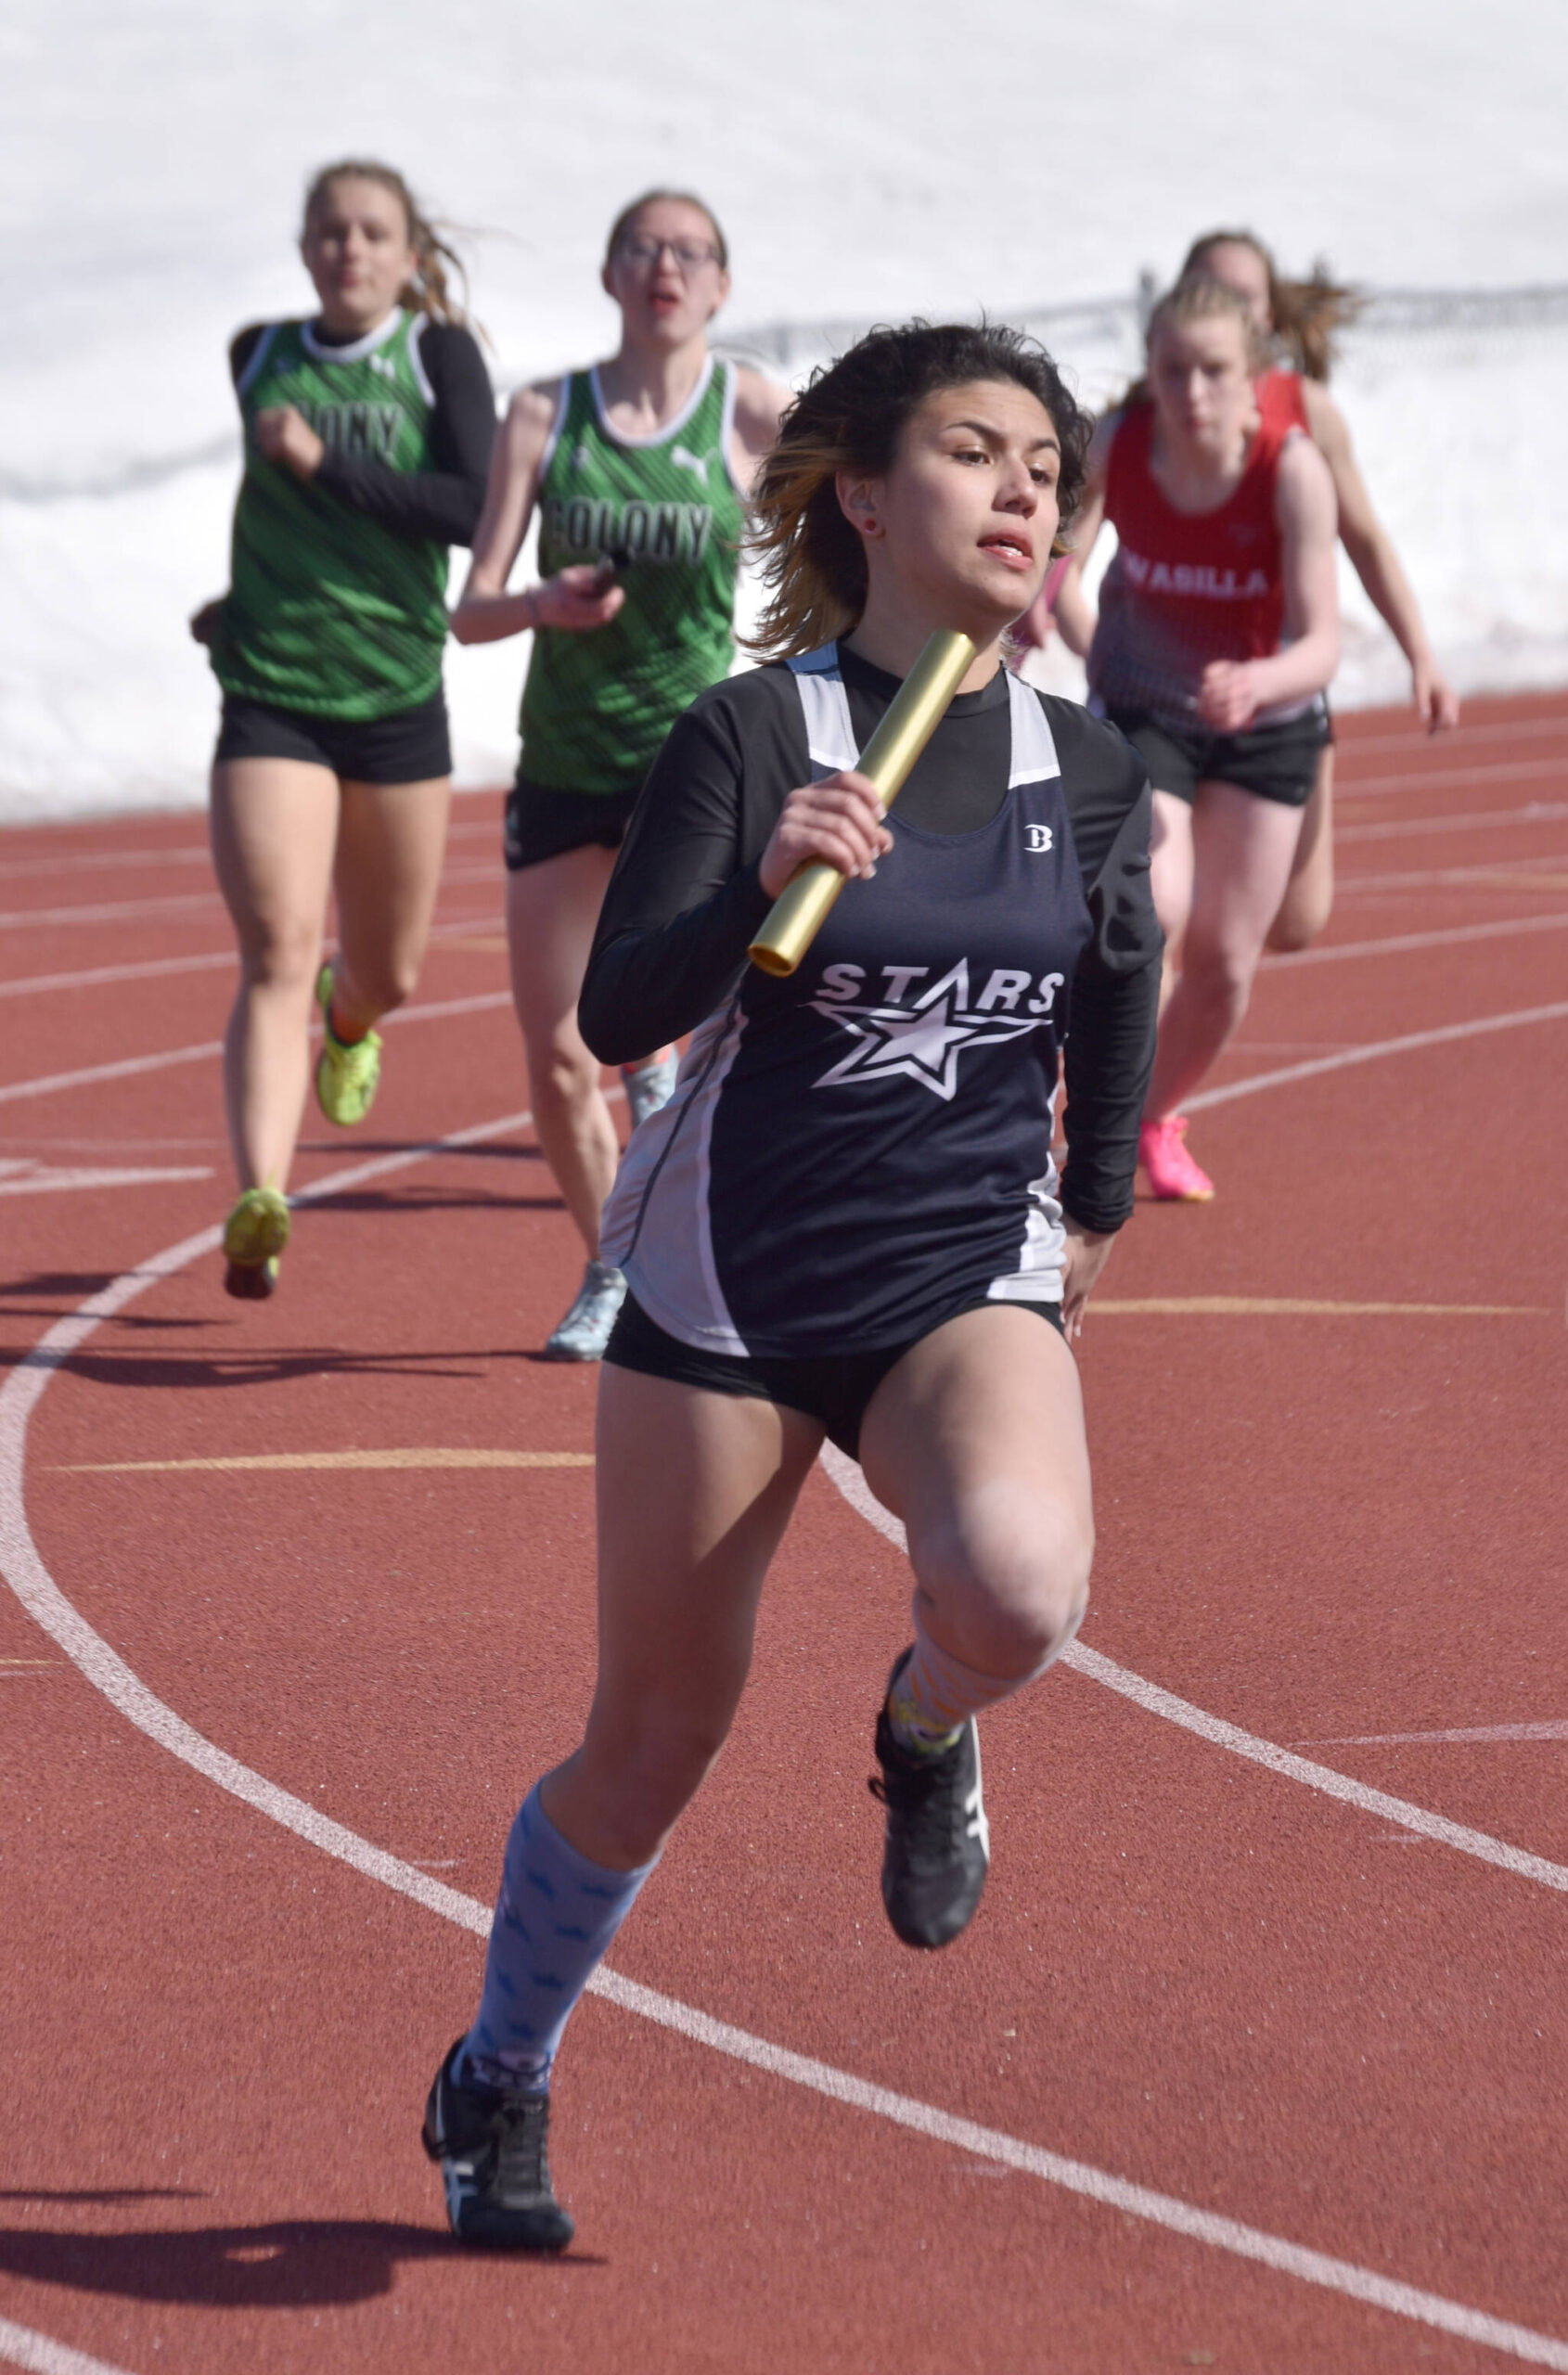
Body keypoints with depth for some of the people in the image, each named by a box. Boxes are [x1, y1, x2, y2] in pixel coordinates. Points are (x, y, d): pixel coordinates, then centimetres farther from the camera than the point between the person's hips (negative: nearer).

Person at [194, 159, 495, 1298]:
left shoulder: (441, 355, -2)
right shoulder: (258, 358, 7)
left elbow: (478, 509, -15)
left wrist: (328, 464, -18)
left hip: (398, 700, 0)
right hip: (271, 698, 0)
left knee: (390, 976, 15)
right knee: (278, 954, -18)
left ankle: (349, 1016, 53)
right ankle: (260, 1205, -30)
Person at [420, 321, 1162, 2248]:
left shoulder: (1091, 775, -1)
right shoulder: (750, 734, -11)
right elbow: (617, 1016, -16)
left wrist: (1092, 1216, 20)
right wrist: (764, 886, -31)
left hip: (968, 1282, 2)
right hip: (729, 1284, -2)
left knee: (1017, 1594, -31)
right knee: (654, 1741, 6)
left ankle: (926, 1733, 7)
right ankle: (495, 2089, 33)